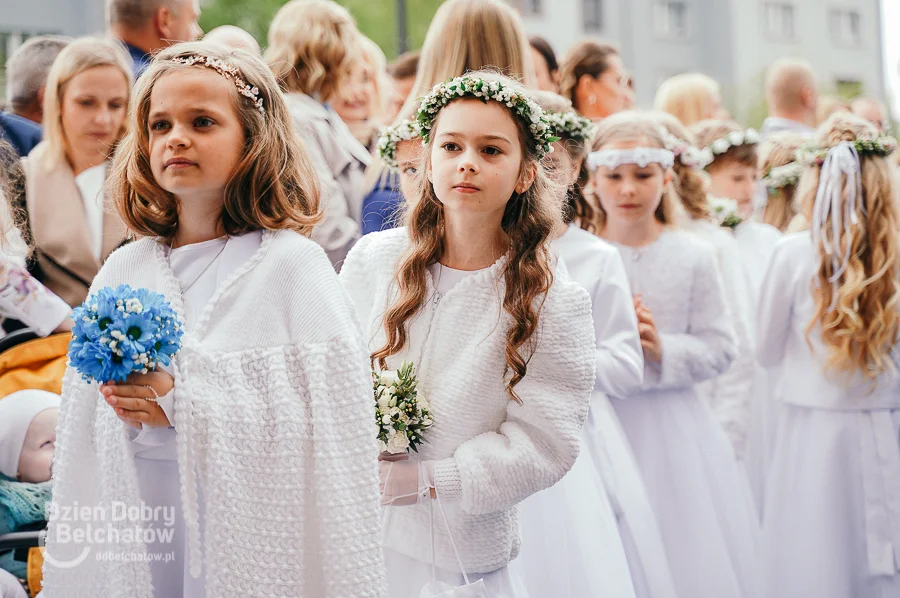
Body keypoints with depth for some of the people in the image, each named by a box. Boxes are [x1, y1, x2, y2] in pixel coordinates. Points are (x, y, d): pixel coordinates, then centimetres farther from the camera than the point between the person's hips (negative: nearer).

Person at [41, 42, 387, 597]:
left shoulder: (291, 266, -7)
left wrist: (184, 406, -18)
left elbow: (330, 423, -15)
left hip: (253, 543, -4)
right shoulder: (123, 271, 7)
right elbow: (84, 434, 12)